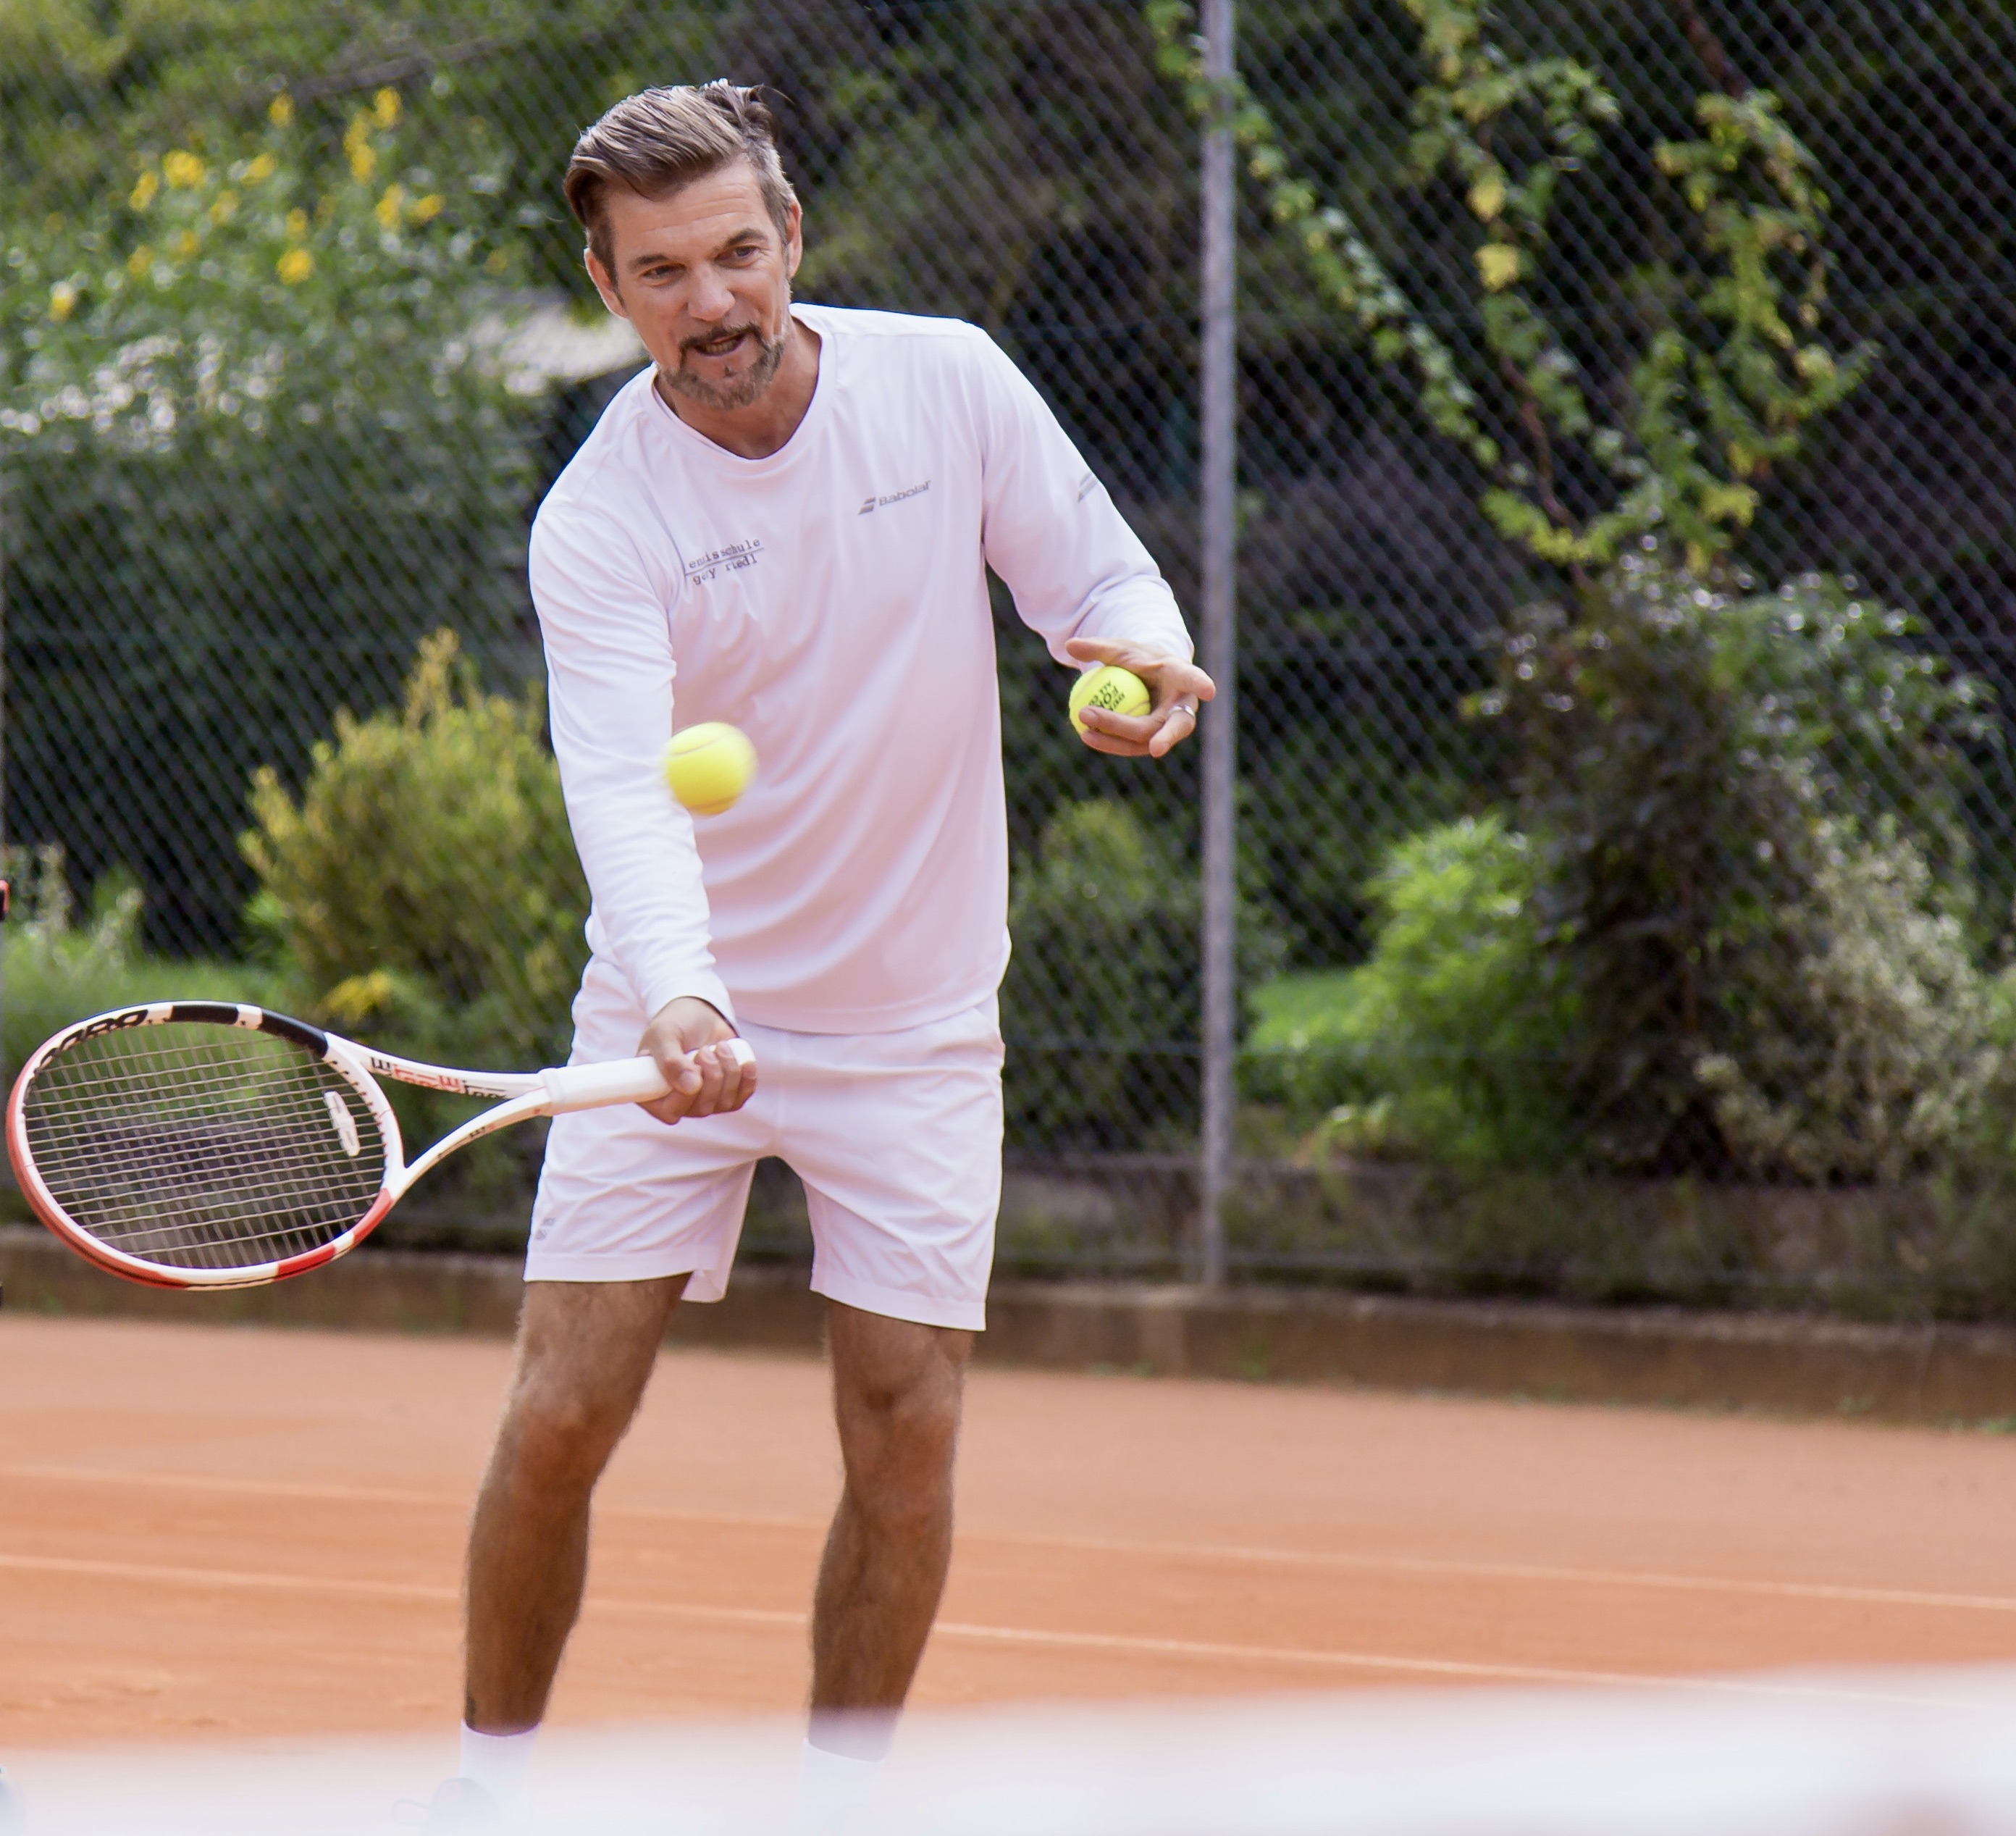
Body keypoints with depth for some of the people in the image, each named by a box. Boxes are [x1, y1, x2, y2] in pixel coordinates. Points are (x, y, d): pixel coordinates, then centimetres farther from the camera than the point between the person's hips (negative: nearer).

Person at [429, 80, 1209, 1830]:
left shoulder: (949, 382, -8)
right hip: (680, 1011, -1)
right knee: (562, 1419, -5)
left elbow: (1104, 576, 1)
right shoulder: (599, 521, -15)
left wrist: (1138, 655, -24)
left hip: (912, 1019, 1)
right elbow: (622, 790, -27)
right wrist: (680, 998, -45)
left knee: (907, 1434, -4)